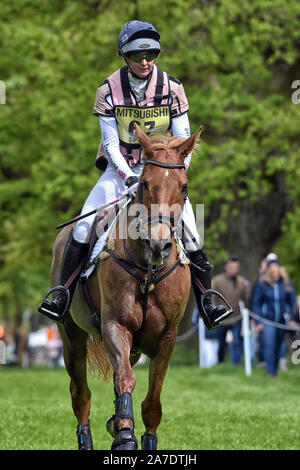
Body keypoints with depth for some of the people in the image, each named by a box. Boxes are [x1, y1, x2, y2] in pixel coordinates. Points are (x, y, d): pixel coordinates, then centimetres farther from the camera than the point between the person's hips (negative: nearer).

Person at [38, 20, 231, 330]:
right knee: (82, 231, -15)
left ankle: (206, 304, 3)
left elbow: (183, 141, -5)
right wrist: (130, 178, -24)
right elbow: (111, 144, -10)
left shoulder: (172, 89, -7)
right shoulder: (108, 91, -9)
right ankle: (64, 296, -3)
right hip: (120, 169, 0)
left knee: (191, 237, -12)